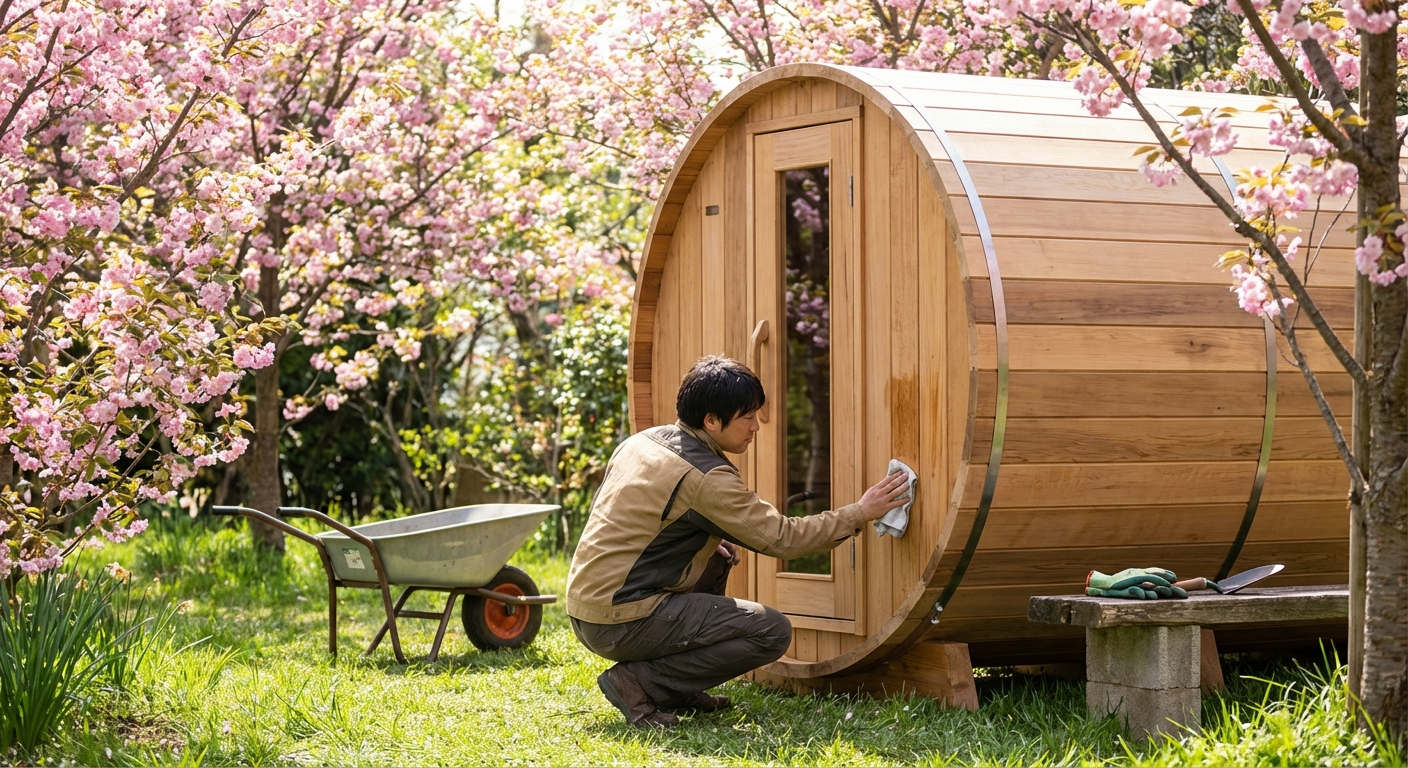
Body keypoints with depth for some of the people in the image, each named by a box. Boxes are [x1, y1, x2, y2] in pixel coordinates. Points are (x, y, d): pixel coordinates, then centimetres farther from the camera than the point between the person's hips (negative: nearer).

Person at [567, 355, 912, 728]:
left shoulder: (644, 441, 10)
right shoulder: (706, 477, -15)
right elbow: (781, 538, -12)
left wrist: (709, 538, 15)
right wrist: (859, 513, -2)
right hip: (621, 622, -9)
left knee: (717, 556, 27)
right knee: (772, 632, -9)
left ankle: (678, 692, 20)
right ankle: (640, 682, -7)